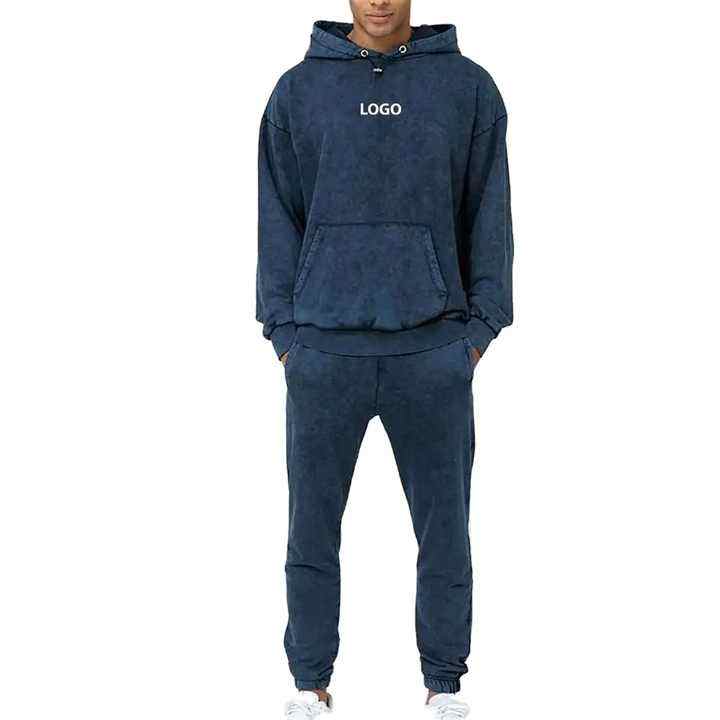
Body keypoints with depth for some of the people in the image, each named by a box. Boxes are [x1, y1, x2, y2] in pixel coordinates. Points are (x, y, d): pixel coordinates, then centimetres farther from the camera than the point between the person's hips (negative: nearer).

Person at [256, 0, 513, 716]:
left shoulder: (469, 87, 4)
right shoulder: (299, 91, 5)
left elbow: (488, 217, 5)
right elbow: (279, 219, 6)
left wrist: (477, 335, 0)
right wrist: (285, 335, 1)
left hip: (433, 354, 0)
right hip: (324, 353, 1)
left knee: (443, 528, 7)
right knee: (312, 528, 7)